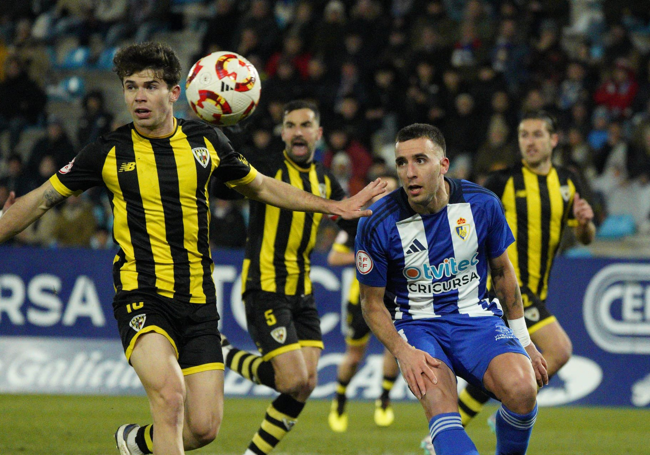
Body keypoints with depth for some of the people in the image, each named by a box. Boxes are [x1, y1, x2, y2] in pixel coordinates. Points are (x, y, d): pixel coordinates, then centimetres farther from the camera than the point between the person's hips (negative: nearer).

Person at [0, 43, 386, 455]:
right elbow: (42, 200, 9)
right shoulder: (109, 152, -2)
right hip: (142, 295, -3)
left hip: (198, 300, 3)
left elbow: (260, 186, 21)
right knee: (170, 393, -29)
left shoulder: (206, 141, 4)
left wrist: (333, 206, 18)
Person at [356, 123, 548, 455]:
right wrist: (402, 351, -17)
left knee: (521, 389, -27)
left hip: (477, 316, 2)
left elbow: (502, 271, 12)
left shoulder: (482, 204, -6)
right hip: (417, 325, -2)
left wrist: (523, 340, 16)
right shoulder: (377, 224, -11)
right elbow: (372, 303, 0)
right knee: (439, 401, -33)